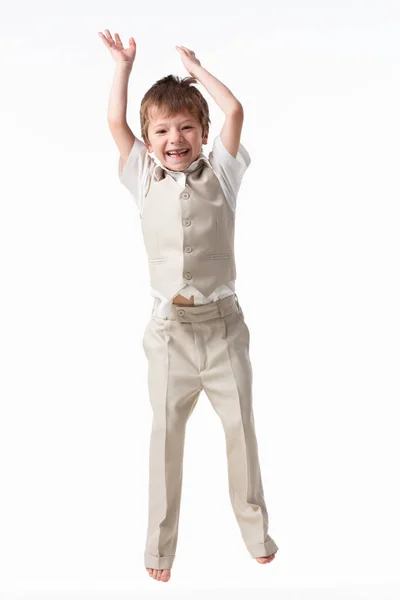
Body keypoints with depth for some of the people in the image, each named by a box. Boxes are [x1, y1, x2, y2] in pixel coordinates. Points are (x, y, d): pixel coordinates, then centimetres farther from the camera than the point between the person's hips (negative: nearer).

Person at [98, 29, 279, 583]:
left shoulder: (220, 174, 4)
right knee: (167, 430, 5)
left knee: (240, 423, 8)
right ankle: (160, 544, 18)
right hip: (170, 326, 1)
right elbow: (115, 122, 4)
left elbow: (235, 111, -4)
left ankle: (255, 528, 26)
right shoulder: (145, 180, 7)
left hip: (223, 322, 0)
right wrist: (124, 64, 10)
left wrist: (196, 68, 9)